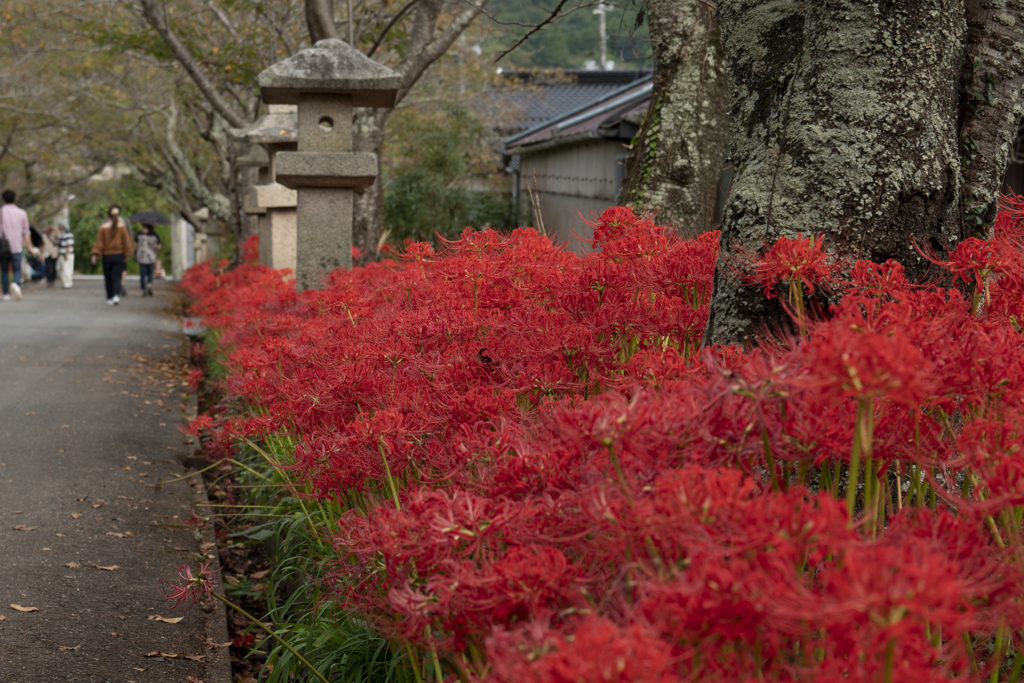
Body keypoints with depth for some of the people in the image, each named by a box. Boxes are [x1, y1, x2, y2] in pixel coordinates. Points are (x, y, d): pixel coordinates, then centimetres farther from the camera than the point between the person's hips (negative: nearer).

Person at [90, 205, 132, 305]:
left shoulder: (103, 227, -4)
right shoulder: (122, 227, -5)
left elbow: (99, 243, -6)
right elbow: (127, 241, -4)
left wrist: (95, 254, -6)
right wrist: (127, 254, 4)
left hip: (107, 255, 1)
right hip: (119, 255, -1)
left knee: (108, 277, 12)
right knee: (116, 276, 0)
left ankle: (110, 297, 17)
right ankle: (116, 295, -21)